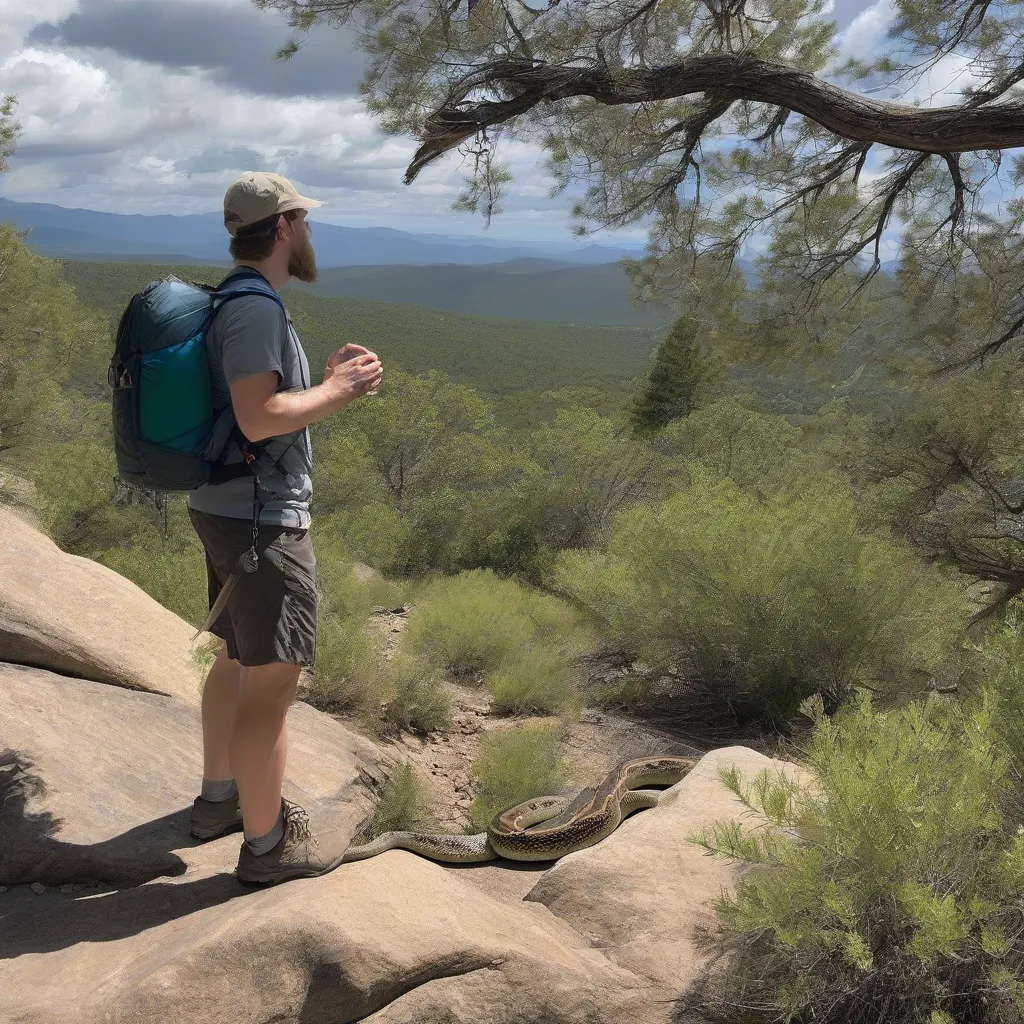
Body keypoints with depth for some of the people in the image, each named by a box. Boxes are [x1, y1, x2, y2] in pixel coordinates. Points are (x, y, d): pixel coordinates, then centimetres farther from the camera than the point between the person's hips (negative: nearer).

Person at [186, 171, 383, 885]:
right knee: (271, 685, -1)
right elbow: (258, 419, -27)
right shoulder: (256, 308, -19)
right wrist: (338, 394, -15)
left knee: (235, 659, 22)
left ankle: (220, 796, 37)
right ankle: (267, 842, 11)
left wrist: (327, 380, 10)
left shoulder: (235, 302, 13)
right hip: (263, 521, -11)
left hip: (226, 508, 11)